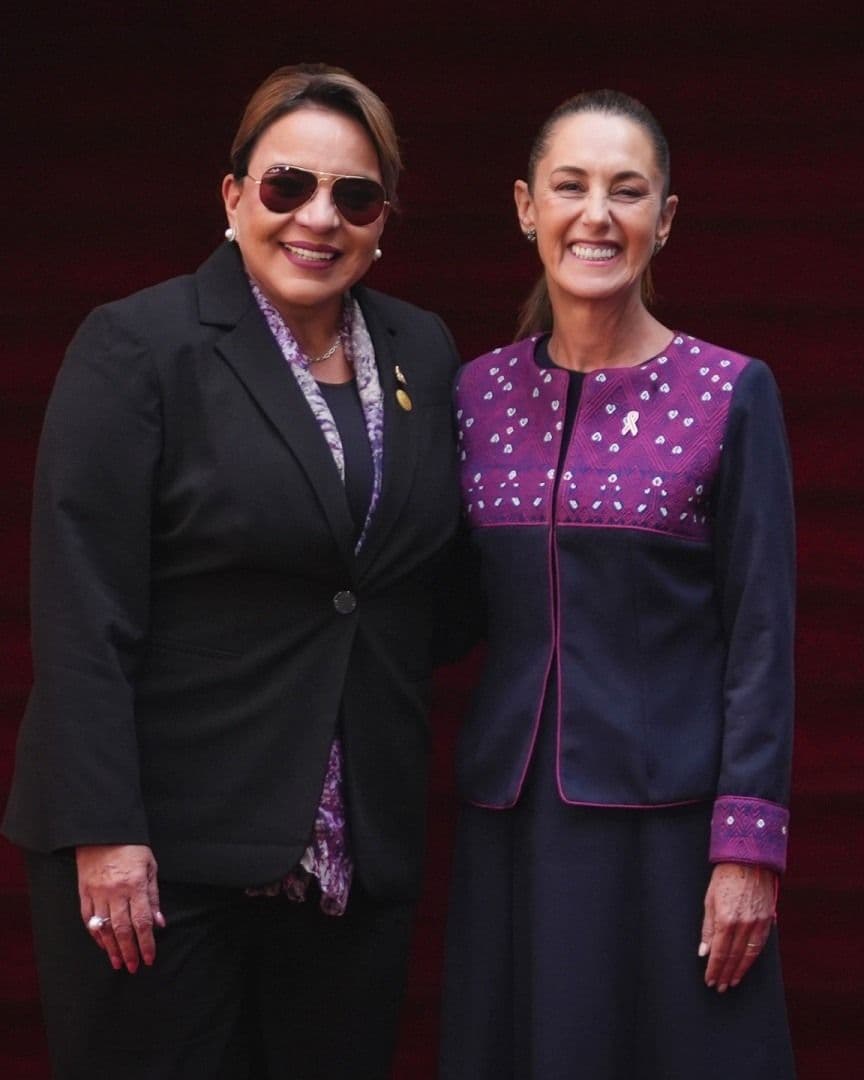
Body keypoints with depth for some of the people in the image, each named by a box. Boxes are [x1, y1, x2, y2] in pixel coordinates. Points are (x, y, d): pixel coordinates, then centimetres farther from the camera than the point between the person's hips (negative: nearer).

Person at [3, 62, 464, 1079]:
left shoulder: (423, 354, 9)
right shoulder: (137, 346, -7)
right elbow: (84, 612, -12)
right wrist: (103, 833, -17)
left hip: (358, 844, 5)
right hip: (167, 843, -5)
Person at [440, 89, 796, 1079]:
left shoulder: (730, 393, -5)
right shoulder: (478, 392, 5)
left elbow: (761, 634, -6)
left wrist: (748, 847, -11)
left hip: (667, 813, -3)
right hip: (511, 811, 4)